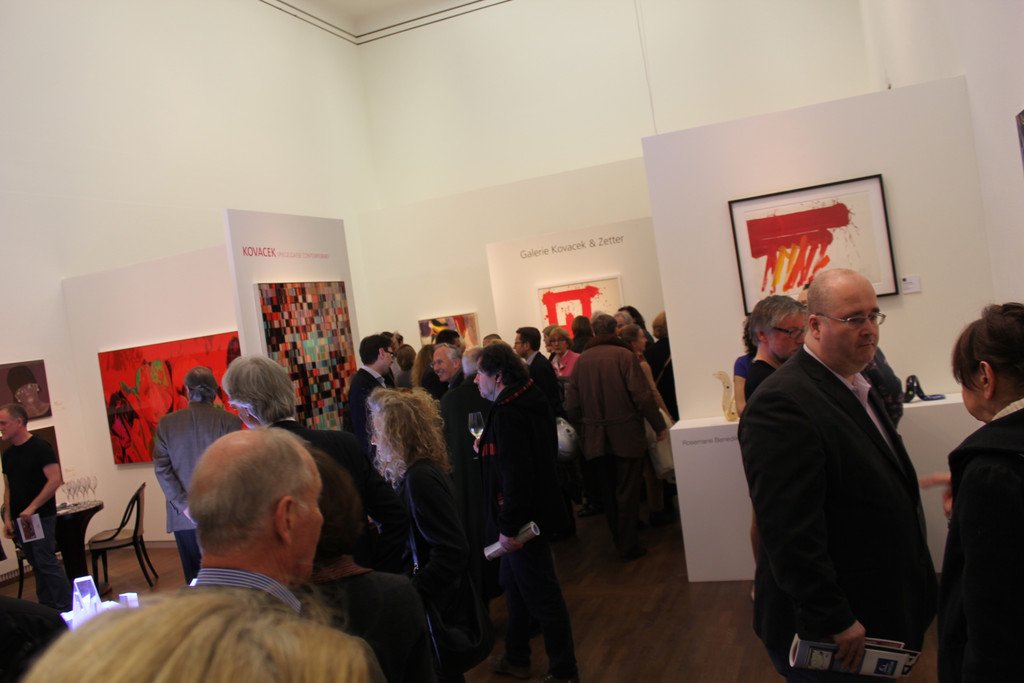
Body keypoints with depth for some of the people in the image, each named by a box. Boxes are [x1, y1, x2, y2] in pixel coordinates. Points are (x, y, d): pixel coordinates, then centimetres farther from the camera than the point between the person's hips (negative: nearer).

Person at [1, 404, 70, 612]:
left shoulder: (40, 447, -11)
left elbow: (55, 480, -18)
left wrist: (32, 508, -21)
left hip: (40, 517, -7)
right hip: (20, 519, 7)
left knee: (46, 562, -9)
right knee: (37, 565, 11)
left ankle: (65, 609, -2)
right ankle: (47, 610, 18)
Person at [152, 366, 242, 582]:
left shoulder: (166, 423, 1)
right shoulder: (230, 421, -6)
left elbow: (161, 468, -2)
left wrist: (184, 505, -3)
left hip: (183, 517, 2)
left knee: (194, 577, 10)